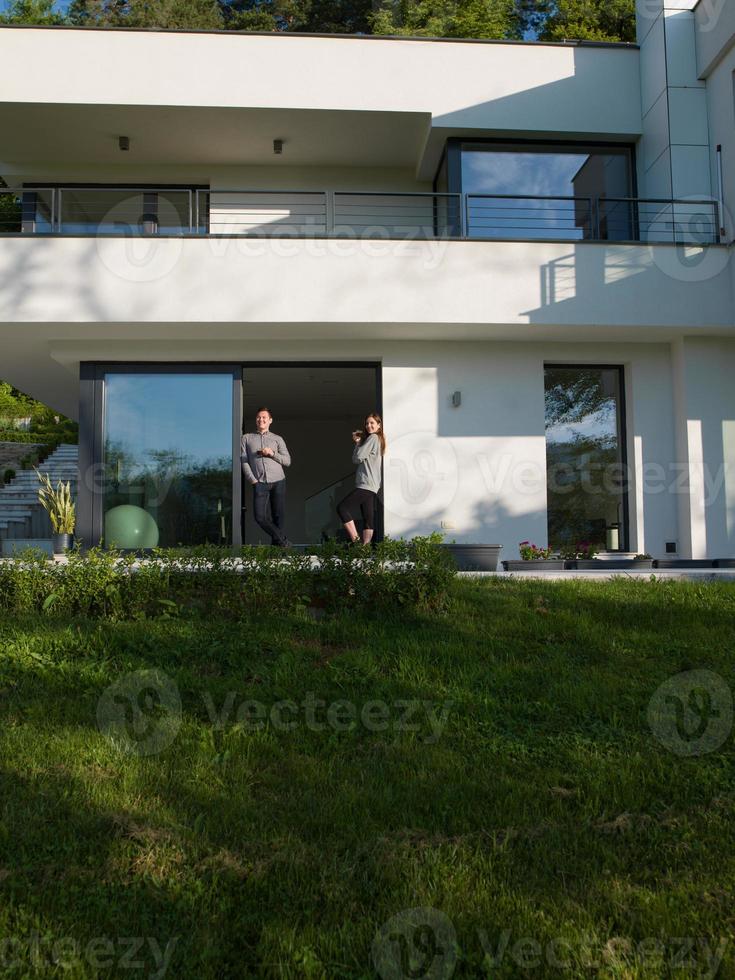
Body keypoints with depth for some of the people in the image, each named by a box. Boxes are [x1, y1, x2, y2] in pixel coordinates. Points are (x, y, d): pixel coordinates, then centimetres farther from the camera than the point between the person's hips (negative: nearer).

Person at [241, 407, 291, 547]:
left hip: (278, 481, 0)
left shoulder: (277, 439, 15)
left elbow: (287, 461, 10)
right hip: (259, 483, 0)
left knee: (279, 515, -2)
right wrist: (253, 481, -4)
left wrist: (272, 453, -7)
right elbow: (243, 461, 6)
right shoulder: (247, 438, 14)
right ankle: (282, 539, 8)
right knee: (260, 517, -9)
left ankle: (276, 543, 11)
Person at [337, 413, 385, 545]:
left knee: (342, 507, -13)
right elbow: (356, 459, 20)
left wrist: (358, 443, 5)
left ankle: (355, 539, -16)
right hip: (372, 486, 10)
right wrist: (358, 442, 8)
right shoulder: (378, 439, 23)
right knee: (368, 519, 4)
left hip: (367, 484, -10)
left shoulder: (373, 438, -7)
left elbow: (357, 458, -10)